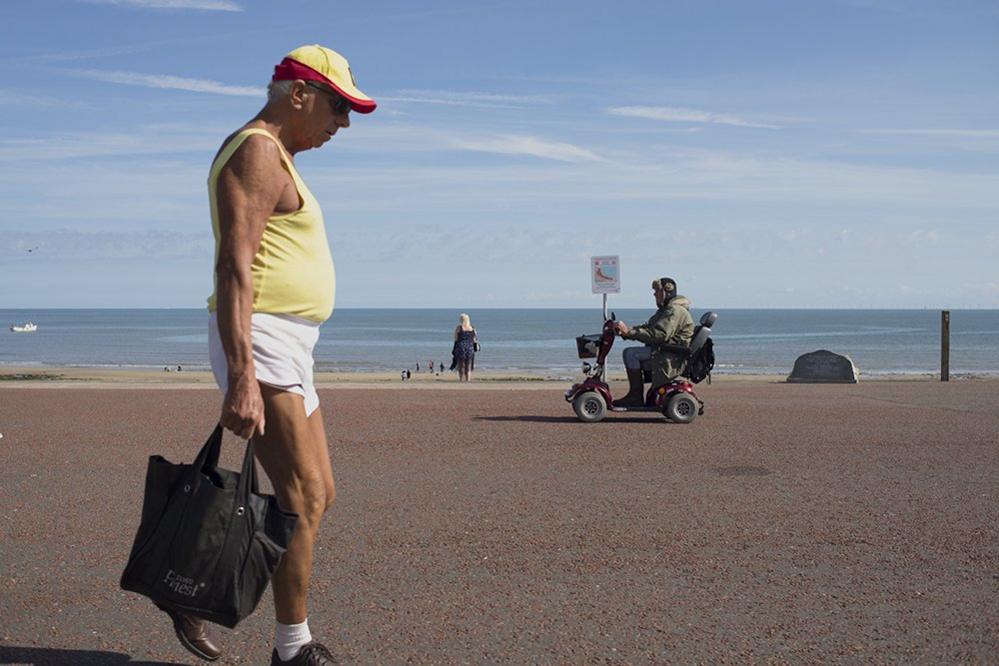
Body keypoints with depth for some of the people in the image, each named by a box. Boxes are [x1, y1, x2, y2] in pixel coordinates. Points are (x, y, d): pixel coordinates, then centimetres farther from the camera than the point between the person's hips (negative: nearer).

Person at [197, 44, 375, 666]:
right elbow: (235, 268, -21)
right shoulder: (257, 151, -10)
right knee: (302, 498, -7)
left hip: (288, 347, 10)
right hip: (259, 339, -10)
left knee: (317, 495, 11)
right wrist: (242, 378, -29)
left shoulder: (278, 158, 23)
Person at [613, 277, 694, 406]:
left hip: (670, 357, -11)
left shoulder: (675, 311, -14)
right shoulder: (666, 309, 21)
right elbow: (647, 327, 17)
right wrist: (626, 331, 0)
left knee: (630, 353, -19)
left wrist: (629, 332, -25)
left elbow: (658, 335, -26)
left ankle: (636, 396, -16)